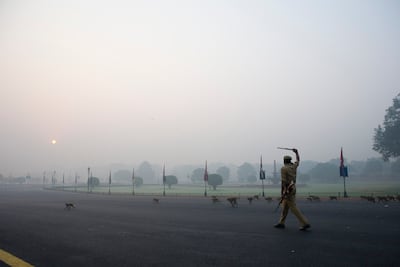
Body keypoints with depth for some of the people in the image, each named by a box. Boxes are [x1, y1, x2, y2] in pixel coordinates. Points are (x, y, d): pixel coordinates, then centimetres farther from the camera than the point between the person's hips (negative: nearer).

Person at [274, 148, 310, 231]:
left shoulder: (283, 168, -16)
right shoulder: (294, 166, 5)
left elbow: (283, 181, -20)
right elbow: (298, 161, 28)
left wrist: (282, 194, -19)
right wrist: (296, 152, 42)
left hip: (287, 190, -9)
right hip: (293, 189, 9)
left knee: (293, 208, -7)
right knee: (285, 206, 15)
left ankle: (305, 223, -9)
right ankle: (281, 223, 21)